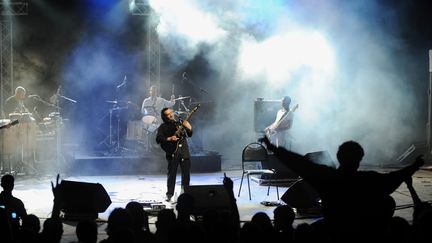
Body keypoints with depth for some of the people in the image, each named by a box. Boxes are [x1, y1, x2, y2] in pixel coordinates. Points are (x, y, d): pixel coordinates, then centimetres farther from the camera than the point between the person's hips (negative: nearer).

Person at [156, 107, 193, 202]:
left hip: (184, 151, 4)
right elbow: (158, 139, -6)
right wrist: (169, 139, -18)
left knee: (186, 174, 3)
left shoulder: (180, 123, 16)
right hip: (173, 152, -4)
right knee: (172, 174, -4)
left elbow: (189, 134, 12)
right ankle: (169, 195, 3)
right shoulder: (163, 127, 4)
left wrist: (189, 128, -9)